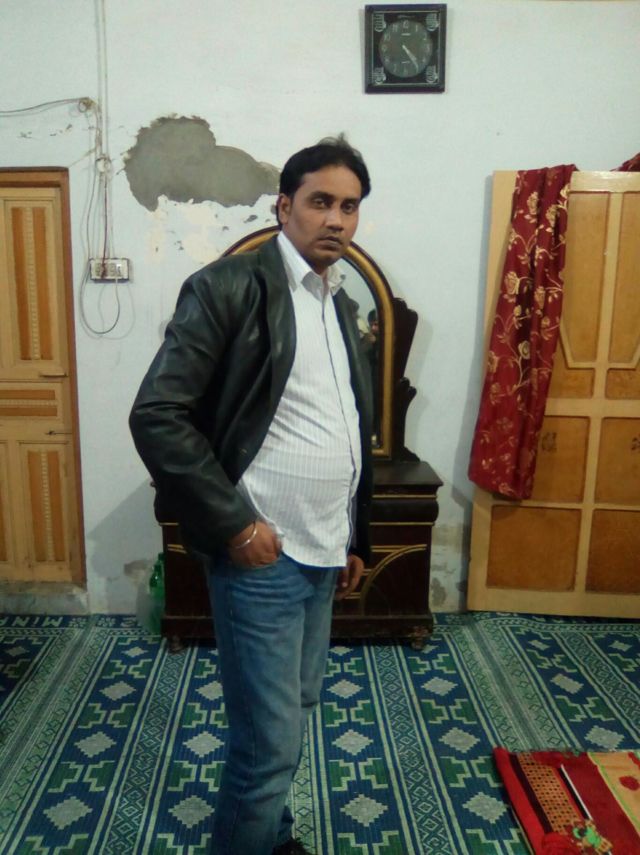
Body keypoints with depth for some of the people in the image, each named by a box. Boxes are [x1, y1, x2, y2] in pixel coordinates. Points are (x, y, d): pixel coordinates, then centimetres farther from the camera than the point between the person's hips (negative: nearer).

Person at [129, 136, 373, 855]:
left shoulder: (339, 304, 13)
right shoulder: (230, 285, -12)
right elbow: (156, 415, -17)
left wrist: (354, 539, 18)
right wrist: (234, 524, -17)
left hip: (323, 554, 8)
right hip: (262, 554, -8)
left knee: (293, 714, 21)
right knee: (270, 738, 2)